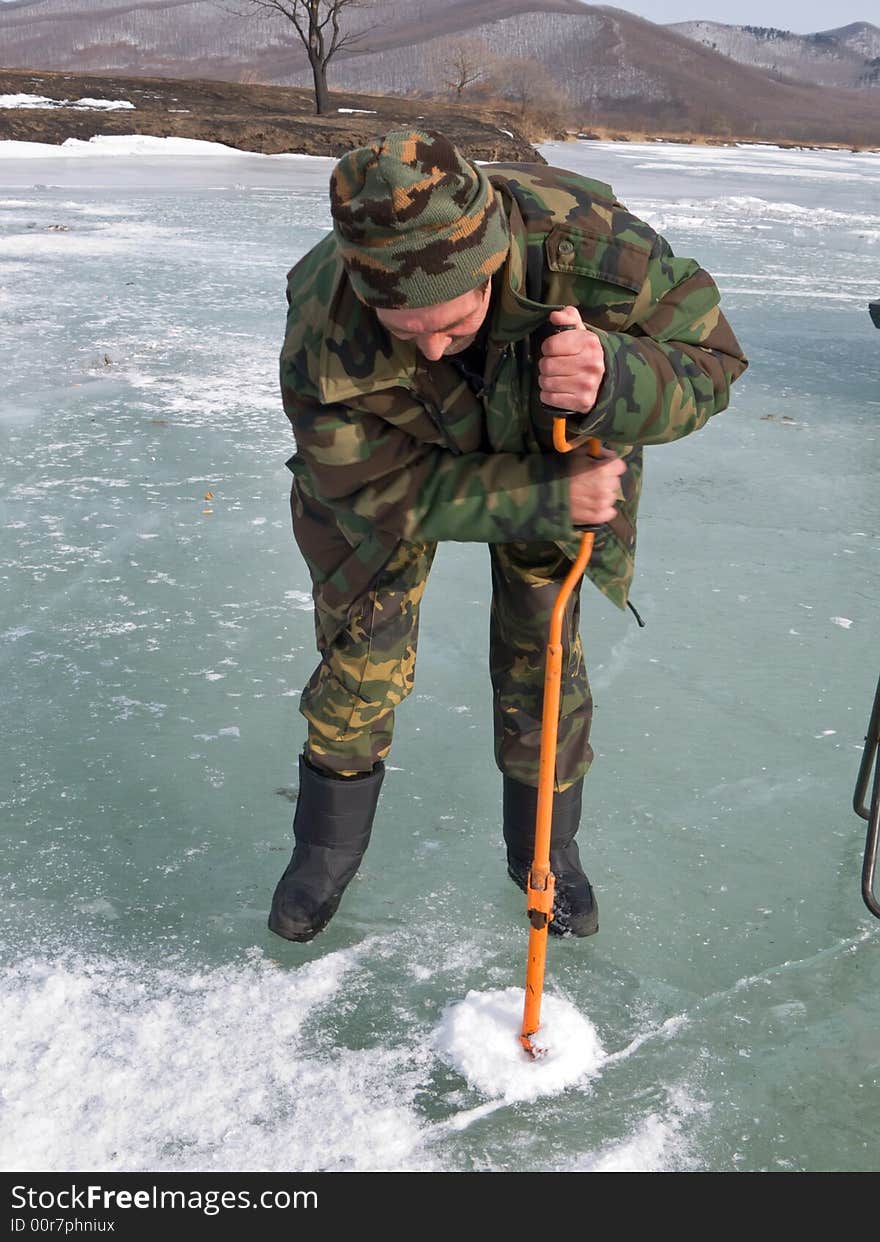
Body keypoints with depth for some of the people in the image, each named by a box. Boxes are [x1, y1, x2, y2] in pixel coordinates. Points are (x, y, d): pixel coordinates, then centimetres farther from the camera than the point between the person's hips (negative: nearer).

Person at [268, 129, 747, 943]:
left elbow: (708, 360, -27)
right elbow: (381, 490, -29)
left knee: (542, 661, 7)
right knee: (361, 659, 2)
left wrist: (614, 381, -51)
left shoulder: (586, 240, -40)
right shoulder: (324, 334, -38)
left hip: (553, 451, 1)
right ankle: (327, 846, 26)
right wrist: (546, 499, -39)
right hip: (402, 460, 0)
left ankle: (546, 848, 30)